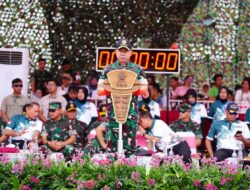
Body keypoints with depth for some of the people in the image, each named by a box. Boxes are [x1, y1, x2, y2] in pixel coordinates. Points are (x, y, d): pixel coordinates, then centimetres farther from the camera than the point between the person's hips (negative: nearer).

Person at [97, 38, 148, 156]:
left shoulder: (137, 69, 12)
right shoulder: (108, 69, 13)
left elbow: (144, 89, 7)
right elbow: (99, 90, 9)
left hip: (131, 110, 0)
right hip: (113, 110, 0)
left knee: (130, 141, -3)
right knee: (113, 140, -3)